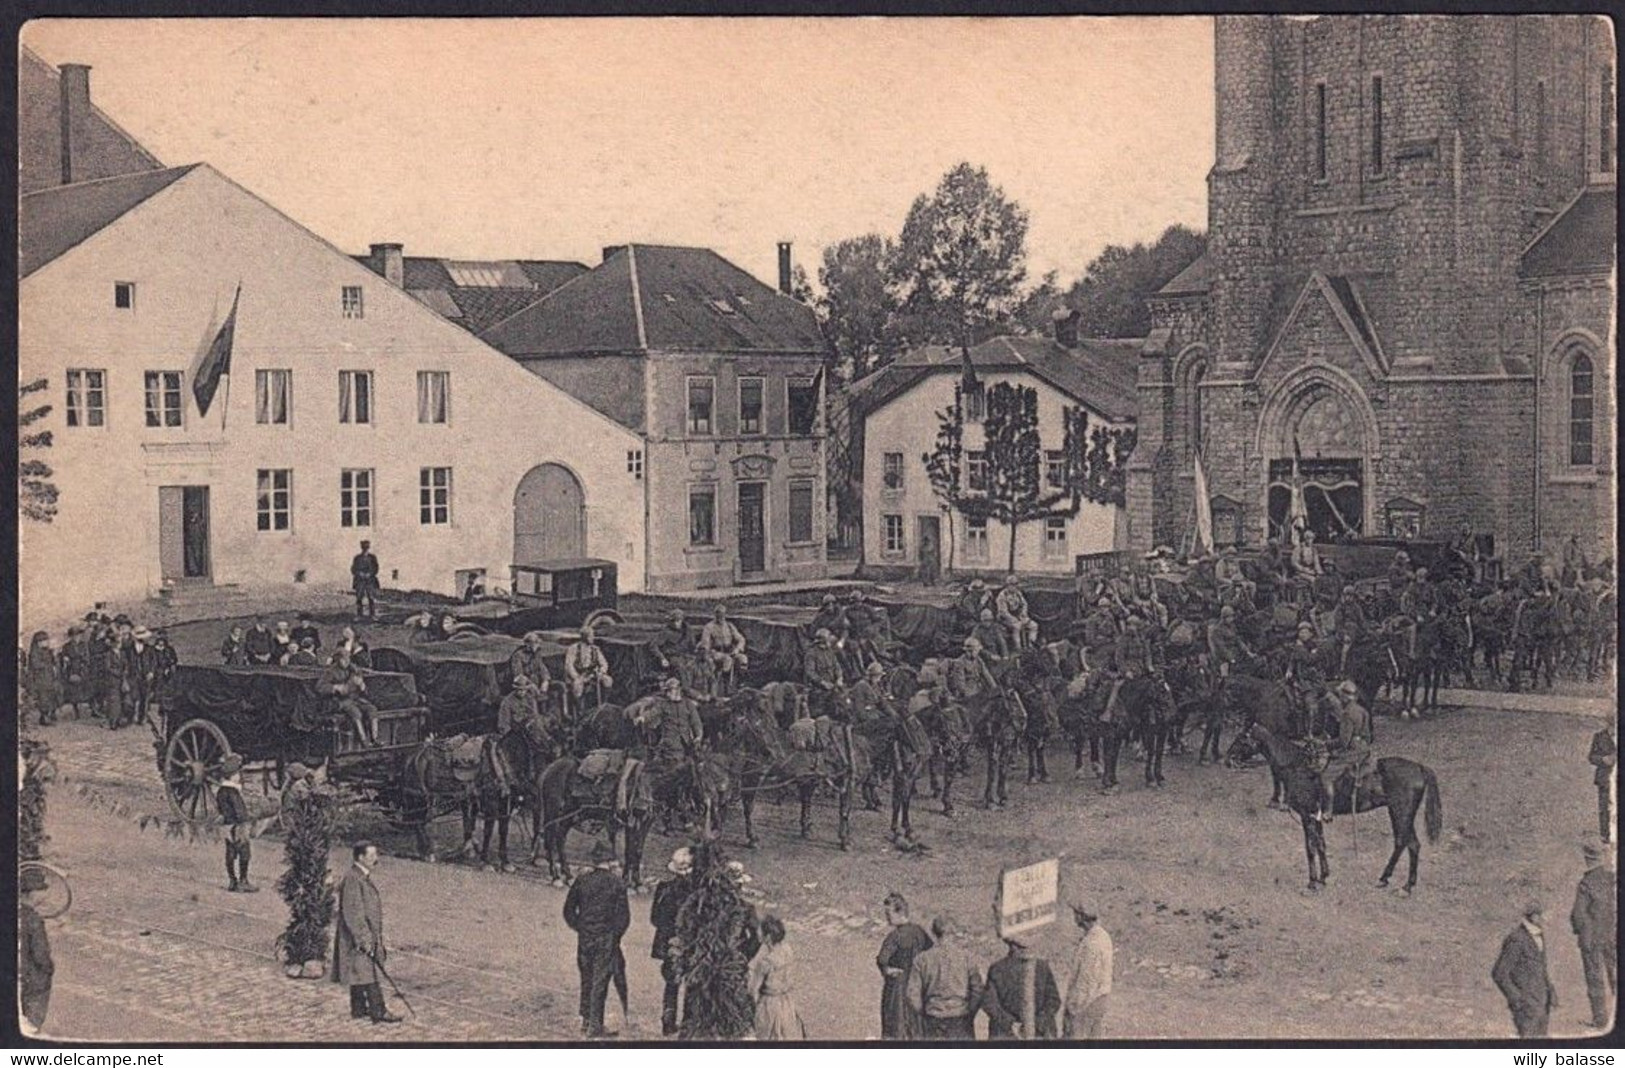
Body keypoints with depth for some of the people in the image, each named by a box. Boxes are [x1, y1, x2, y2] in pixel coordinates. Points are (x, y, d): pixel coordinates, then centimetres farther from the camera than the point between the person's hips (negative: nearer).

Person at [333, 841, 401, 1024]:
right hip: (359, 937, -10)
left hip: (368, 938, 10)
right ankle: (378, 1012, -9)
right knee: (369, 975, -9)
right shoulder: (352, 880, -18)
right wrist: (364, 940, -22)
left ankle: (359, 1010, 20)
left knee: (360, 974, 14)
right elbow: (352, 913, -22)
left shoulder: (364, 879, 14)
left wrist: (379, 941, 24)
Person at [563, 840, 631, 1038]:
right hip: (606, 940, -3)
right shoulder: (616, 883, -7)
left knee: (587, 979, 16)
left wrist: (579, 928, 13)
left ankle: (586, 1020, 20)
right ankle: (595, 1027, 0)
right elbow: (623, 915, -7)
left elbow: (569, 910, 5)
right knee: (600, 982, 0)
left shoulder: (581, 882, 3)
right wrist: (615, 935, 4)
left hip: (584, 938, 3)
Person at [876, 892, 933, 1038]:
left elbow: (882, 959, -32)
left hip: (897, 984, -7)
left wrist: (886, 970, -14)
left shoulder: (895, 935, -20)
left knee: (894, 1033, 3)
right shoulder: (919, 931, 3)